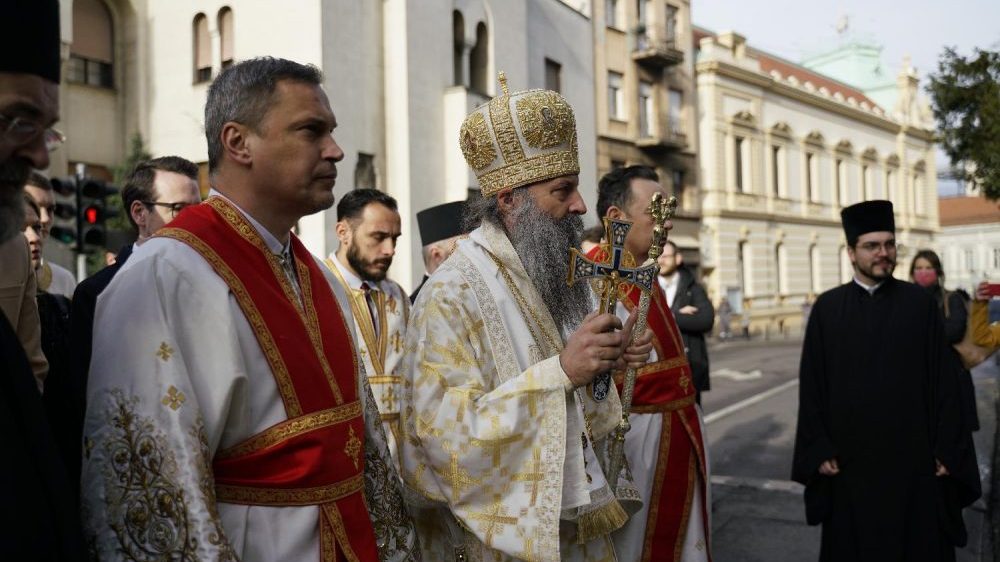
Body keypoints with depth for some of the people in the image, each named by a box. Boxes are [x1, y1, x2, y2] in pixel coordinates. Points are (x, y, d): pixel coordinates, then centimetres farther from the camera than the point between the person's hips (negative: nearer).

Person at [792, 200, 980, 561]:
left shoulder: (920, 304, 0)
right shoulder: (827, 308, 0)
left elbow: (943, 380, -1)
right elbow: (812, 385, 0)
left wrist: (946, 449, -5)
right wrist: (820, 449, -4)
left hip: (912, 454, 0)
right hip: (849, 456, 1)